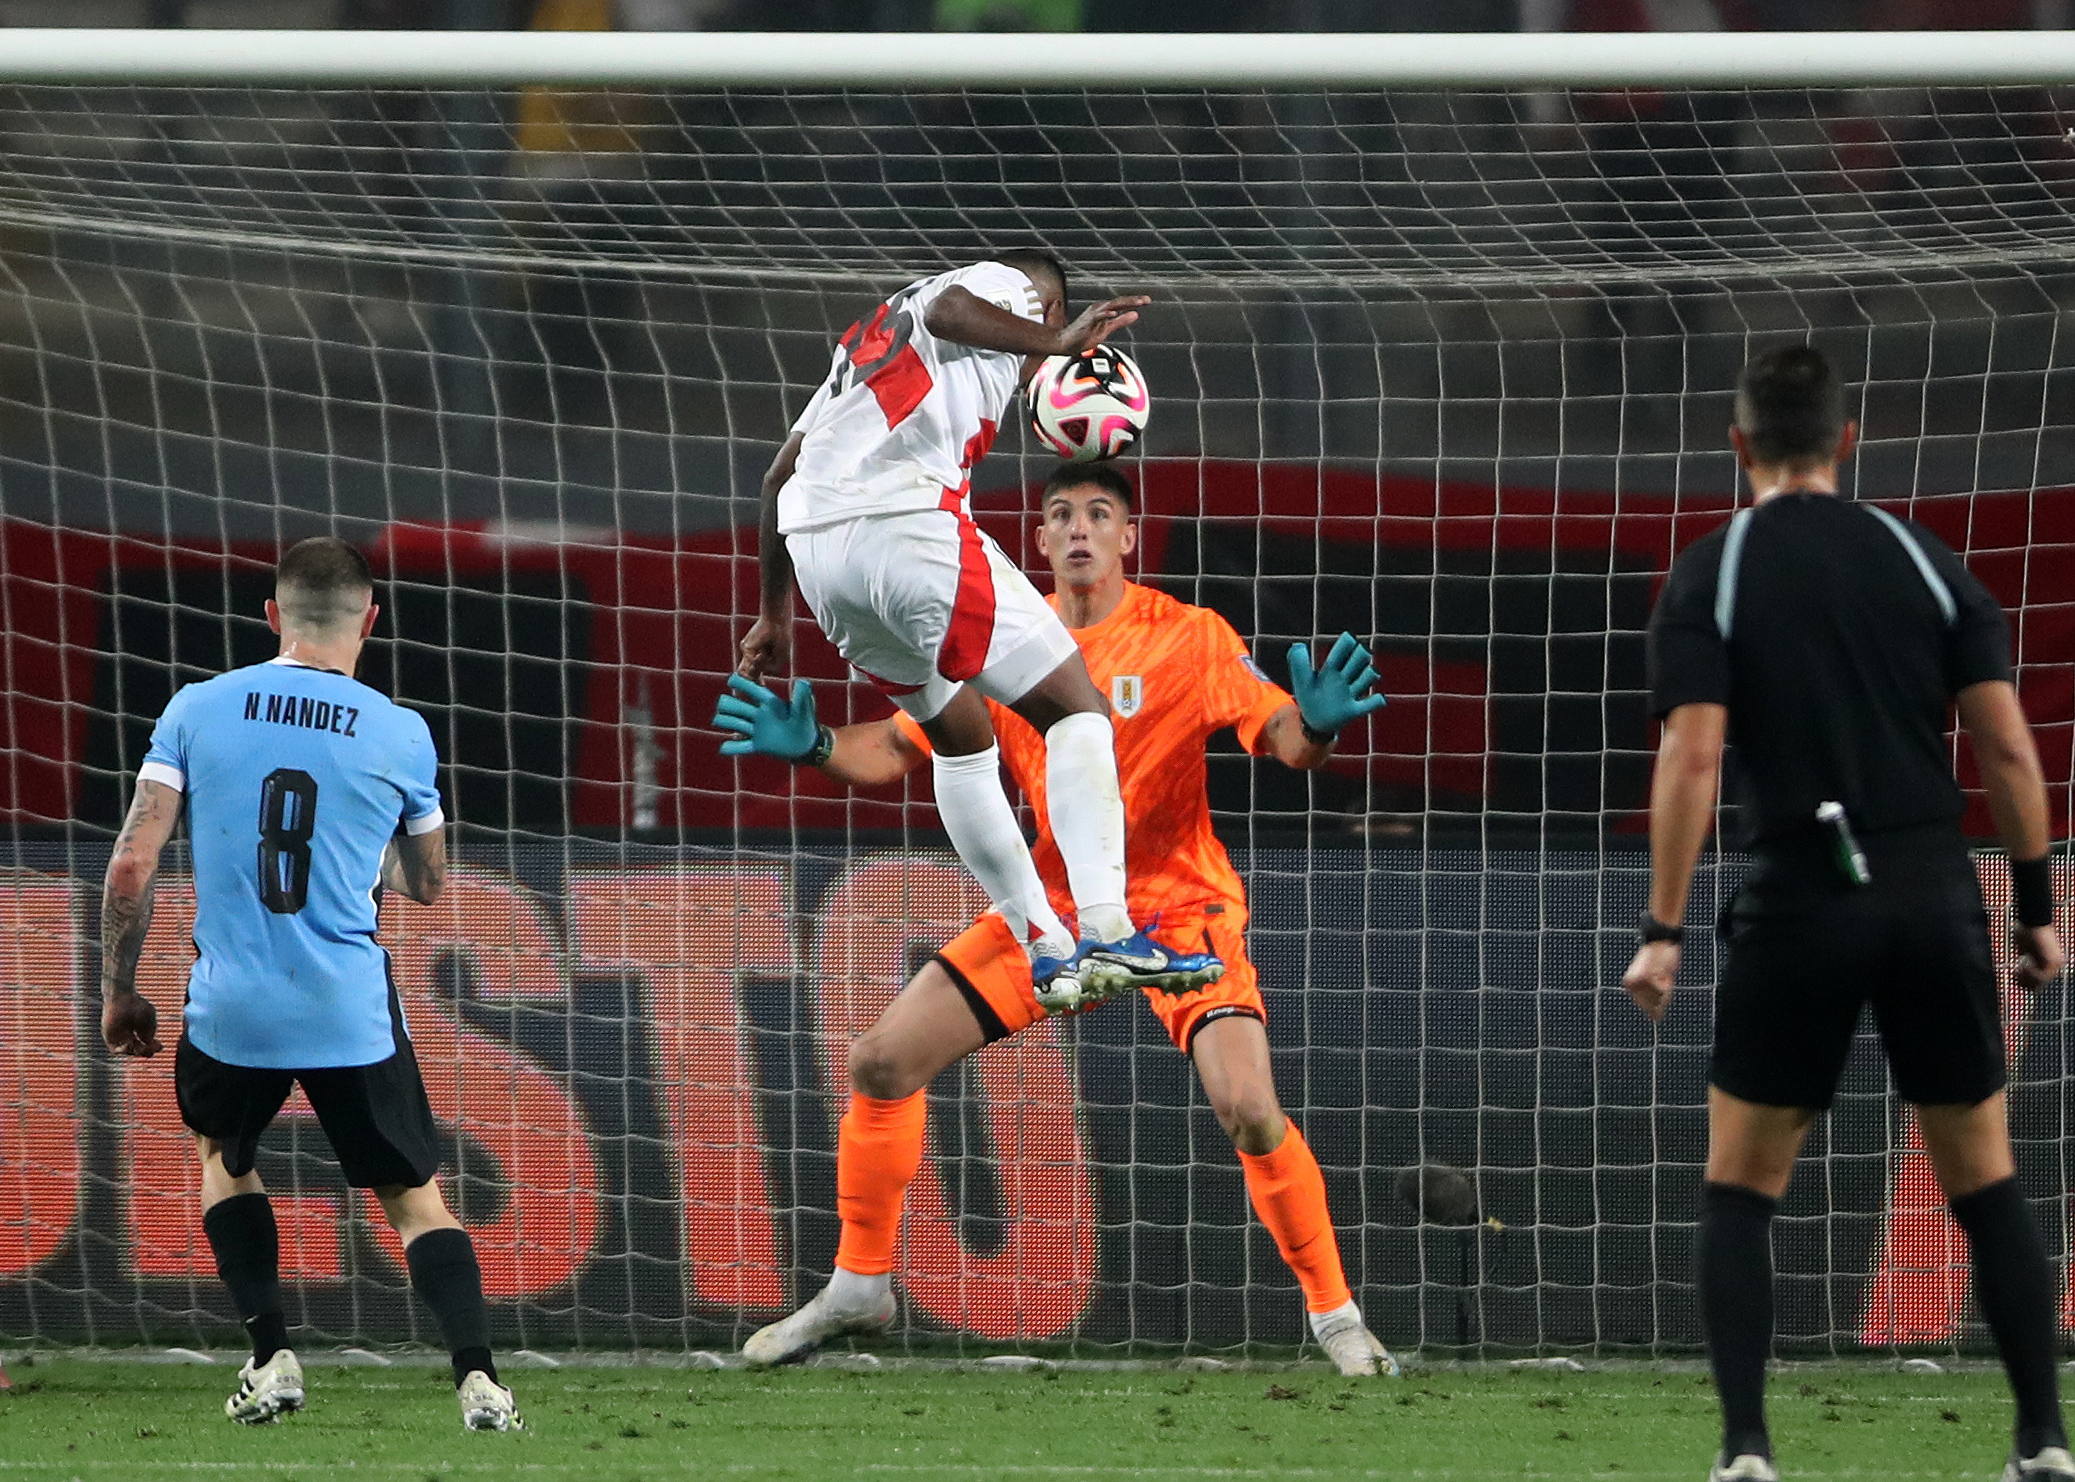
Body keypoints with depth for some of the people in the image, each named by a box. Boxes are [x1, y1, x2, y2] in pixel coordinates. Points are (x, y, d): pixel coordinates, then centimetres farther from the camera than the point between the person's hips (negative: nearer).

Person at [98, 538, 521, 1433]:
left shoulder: (197, 710, -1)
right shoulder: (401, 736, 0)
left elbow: (130, 868, -3)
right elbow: (425, 885, 14)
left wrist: (117, 992, 9)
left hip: (230, 1012, 1)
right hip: (352, 1016, -1)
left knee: (222, 1154, 29)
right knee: (414, 1197, 11)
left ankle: (271, 1356, 17)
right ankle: (476, 1377, -9)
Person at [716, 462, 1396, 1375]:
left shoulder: (1189, 638, -11)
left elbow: (1283, 742, -17)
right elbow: (897, 749, 5)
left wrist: (1315, 726, -41)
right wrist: (812, 746, -15)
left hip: (1178, 903, -4)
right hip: (1057, 905, 4)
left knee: (1248, 1107, -24)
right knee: (882, 1062, -2)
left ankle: (1333, 1310, -5)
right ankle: (859, 1288, 17)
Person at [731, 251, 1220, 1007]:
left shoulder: (873, 334, 36)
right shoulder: (1009, 289, 14)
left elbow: (780, 473, 34)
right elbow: (949, 307, -12)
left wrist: (774, 613, 37)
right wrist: (1059, 341, -19)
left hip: (813, 546, 8)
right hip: (908, 519, -8)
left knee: (962, 741, 23)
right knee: (1076, 709, -1)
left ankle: (1050, 951, 21)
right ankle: (1106, 934, -15)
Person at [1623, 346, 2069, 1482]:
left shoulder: (1712, 575, 0)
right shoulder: (1922, 559, 7)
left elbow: (1691, 758, -10)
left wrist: (1662, 931, -8)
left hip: (1801, 906, -2)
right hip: (1936, 898, 2)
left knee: (1739, 1191, 9)